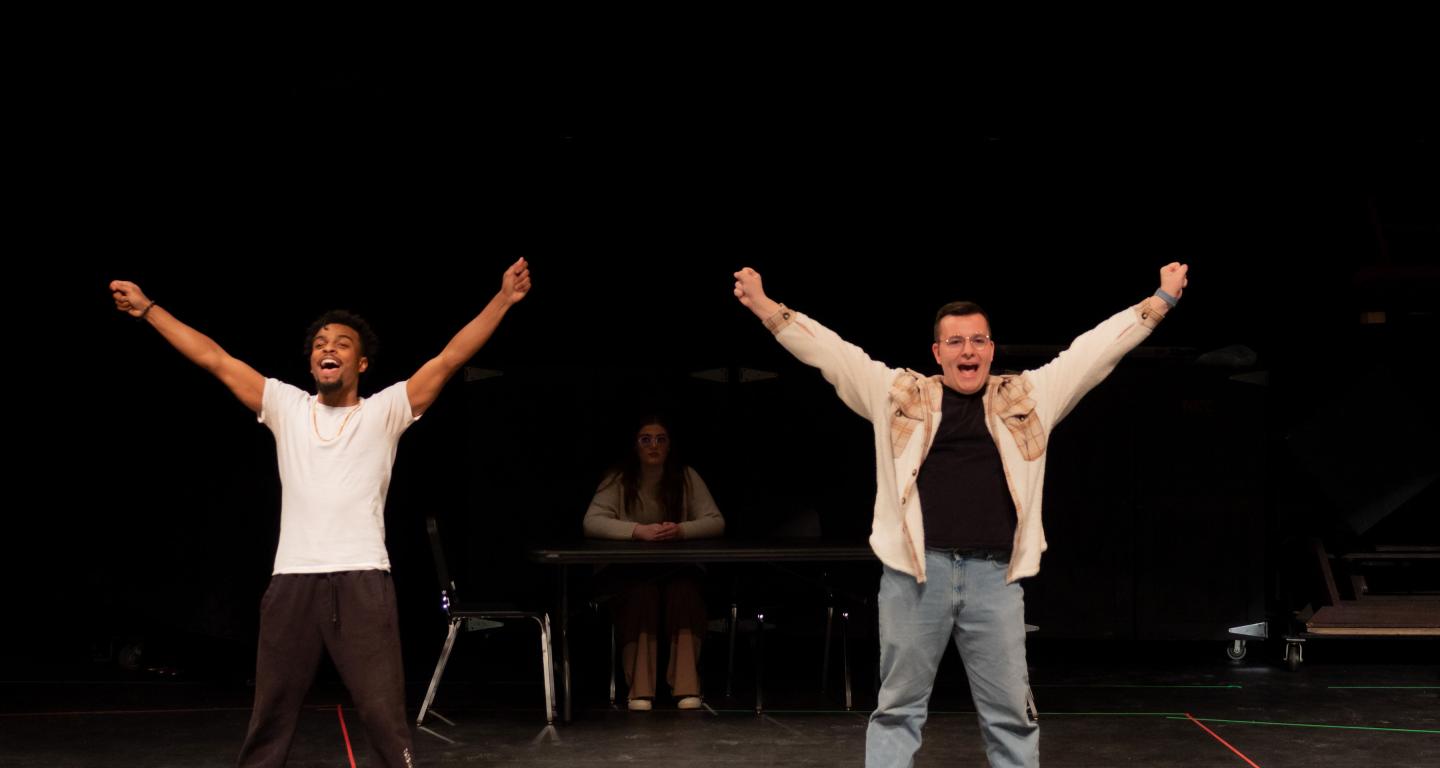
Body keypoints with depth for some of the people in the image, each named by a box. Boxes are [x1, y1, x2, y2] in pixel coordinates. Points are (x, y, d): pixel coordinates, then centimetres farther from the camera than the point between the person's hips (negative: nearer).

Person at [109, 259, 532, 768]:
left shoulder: (385, 411, 8)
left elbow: (450, 358, 0)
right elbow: (214, 358, 15)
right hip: (293, 581, 3)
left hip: (362, 580, -3)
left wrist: (503, 300, -8)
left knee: (384, 714, -3)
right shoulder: (286, 407, 15)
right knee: (271, 712, 10)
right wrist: (148, 309, 15)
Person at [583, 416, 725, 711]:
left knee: (685, 592, -33)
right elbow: (591, 522, -15)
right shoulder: (619, 480, -3)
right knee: (641, 595, -35)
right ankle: (639, 689, -32)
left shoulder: (687, 478, 2)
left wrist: (682, 530, -26)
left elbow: (716, 522, -4)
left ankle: (686, 687, -33)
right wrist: (639, 530, -30)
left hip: (677, 567, 1)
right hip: (627, 568, -1)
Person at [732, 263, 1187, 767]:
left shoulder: (1028, 397, 12)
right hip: (914, 572, -1)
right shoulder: (899, 394, 9)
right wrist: (766, 308, 2)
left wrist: (1161, 301, 13)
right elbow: (829, 350, 8)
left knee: (1010, 711, 7)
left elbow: (1096, 347, 14)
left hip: (994, 577, 1)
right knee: (899, 706, 6)